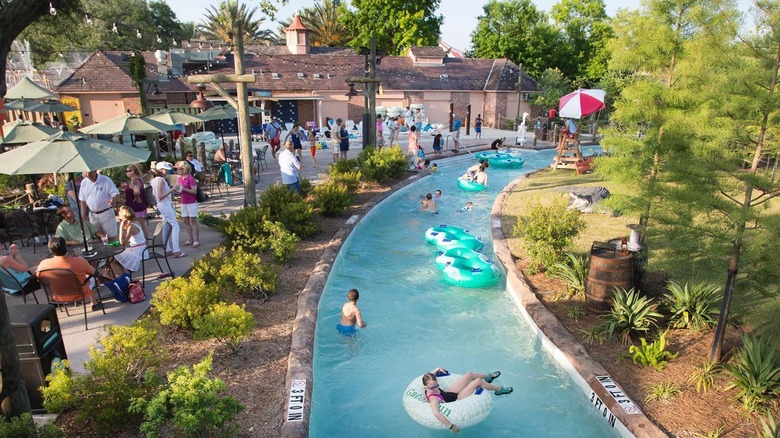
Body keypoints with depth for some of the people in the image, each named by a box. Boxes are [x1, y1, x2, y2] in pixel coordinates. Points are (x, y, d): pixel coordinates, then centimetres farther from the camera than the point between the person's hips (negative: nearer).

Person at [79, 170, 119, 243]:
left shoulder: (106, 180, -9)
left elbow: (116, 193, -12)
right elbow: (83, 200, 10)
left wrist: (113, 200, -35)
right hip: (92, 215, 4)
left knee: (111, 236, -1)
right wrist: (83, 214, 7)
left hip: (106, 213, -4)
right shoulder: (84, 183, 4)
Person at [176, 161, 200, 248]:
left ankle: (196, 240, 4)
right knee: (185, 221, 10)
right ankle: (190, 239, 20)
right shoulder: (180, 178, 9)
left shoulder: (190, 178, -14)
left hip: (191, 203, -8)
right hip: (183, 203, 8)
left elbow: (194, 191, -17)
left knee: (193, 221, -3)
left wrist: (184, 189, -22)